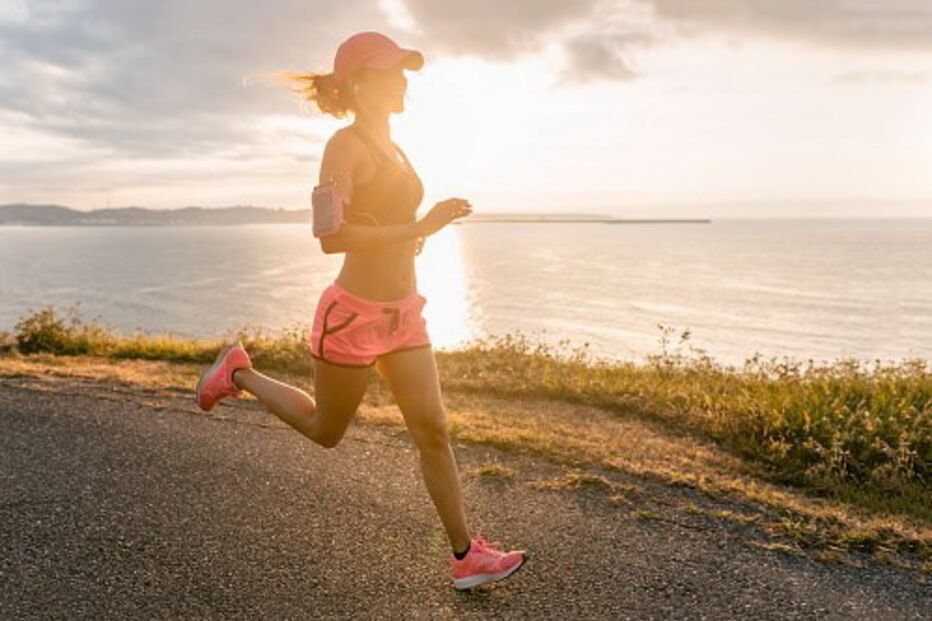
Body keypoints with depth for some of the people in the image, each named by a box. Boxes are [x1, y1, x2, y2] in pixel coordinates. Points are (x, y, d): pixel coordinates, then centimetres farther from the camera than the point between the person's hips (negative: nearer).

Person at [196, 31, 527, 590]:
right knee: (326, 432, 14)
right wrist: (421, 228, -23)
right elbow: (331, 238, -26)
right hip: (353, 314, -7)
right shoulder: (345, 145, -15)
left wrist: (418, 233, 10)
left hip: (403, 314, 7)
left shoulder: (391, 148, 12)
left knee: (433, 429, 3)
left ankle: (466, 556, 12)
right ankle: (239, 373, 34)